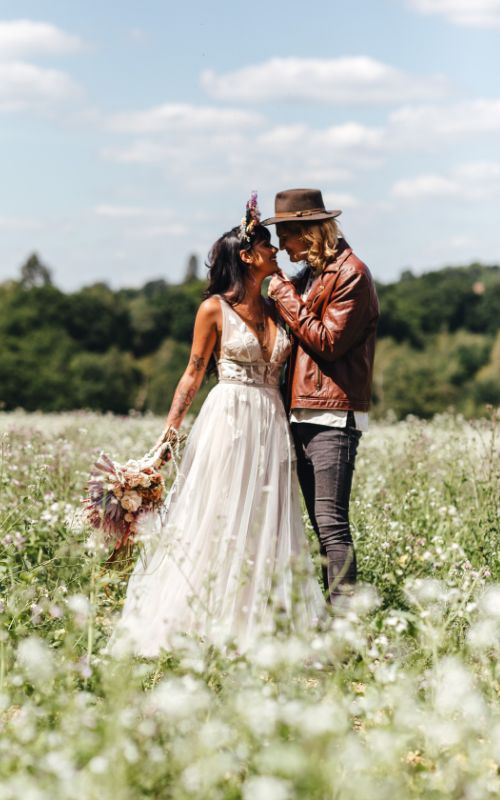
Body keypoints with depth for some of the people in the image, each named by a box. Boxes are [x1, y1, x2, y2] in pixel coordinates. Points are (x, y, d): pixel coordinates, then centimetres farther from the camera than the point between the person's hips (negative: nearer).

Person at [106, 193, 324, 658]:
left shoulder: (276, 308, 13)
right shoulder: (215, 309, -2)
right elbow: (193, 375, 0)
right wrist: (169, 430, -6)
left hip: (272, 424, 5)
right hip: (229, 421, -5)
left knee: (265, 527, 3)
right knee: (215, 525, -5)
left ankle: (257, 629, 8)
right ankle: (200, 630, 1)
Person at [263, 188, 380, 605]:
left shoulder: (351, 273, -8)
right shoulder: (310, 275, 20)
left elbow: (328, 341, -15)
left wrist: (286, 297, -9)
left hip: (334, 417, -9)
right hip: (305, 414, 9)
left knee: (332, 523, -14)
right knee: (321, 524, 9)